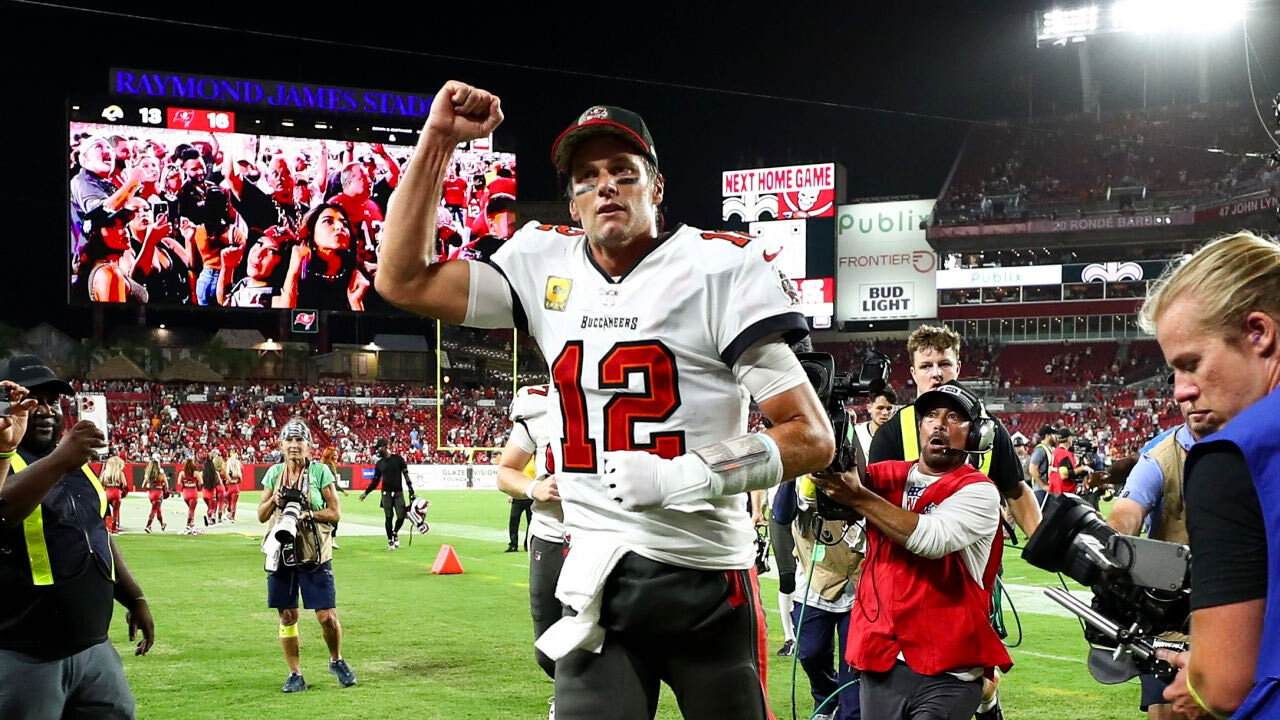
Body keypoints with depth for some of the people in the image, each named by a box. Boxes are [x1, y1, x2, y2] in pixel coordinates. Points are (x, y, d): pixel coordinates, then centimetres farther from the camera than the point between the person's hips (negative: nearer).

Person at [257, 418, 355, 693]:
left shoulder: (320, 472, -3)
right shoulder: (274, 473, 8)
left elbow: (335, 513, -4)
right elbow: (261, 515, 10)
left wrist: (307, 514, -19)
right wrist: (274, 500, -9)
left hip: (315, 554, -3)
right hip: (281, 553, 3)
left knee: (327, 616, -5)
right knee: (287, 616, 6)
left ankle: (336, 661, 22)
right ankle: (295, 674, 16)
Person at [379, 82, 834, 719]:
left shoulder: (721, 267, -7)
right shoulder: (547, 266, 7)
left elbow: (812, 438, -8)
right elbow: (403, 280, 3)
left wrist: (690, 478, -20)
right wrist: (438, 138, 0)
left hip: (706, 578, -3)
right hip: (596, 576, 3)